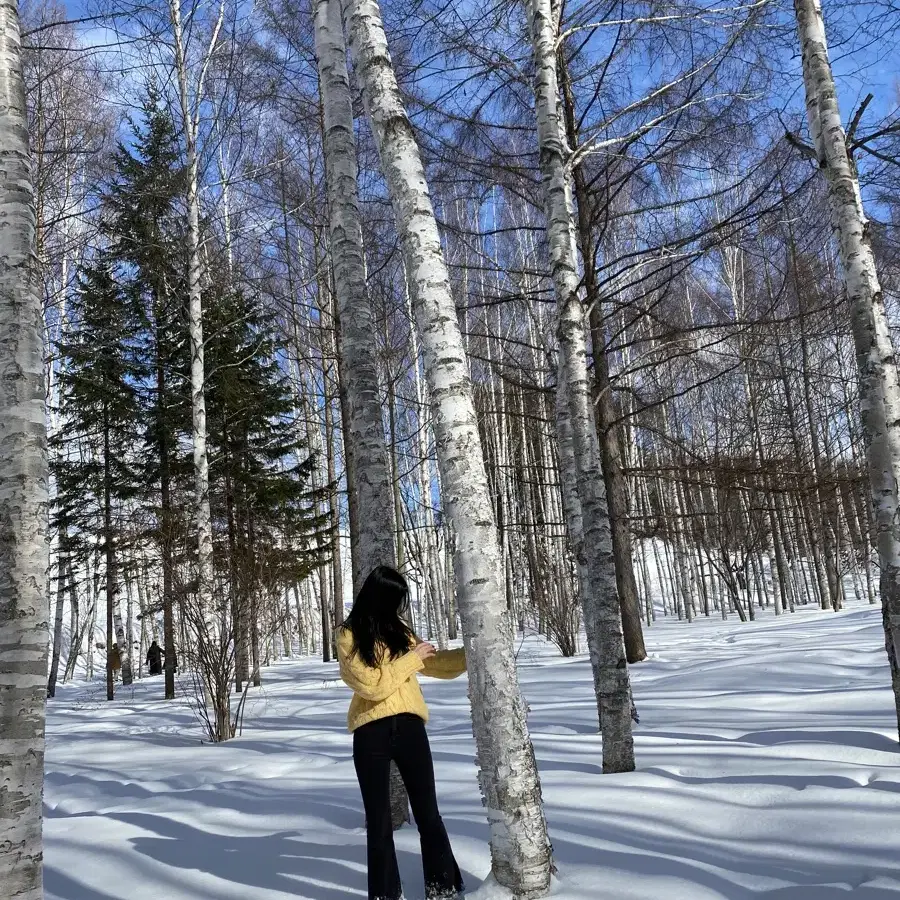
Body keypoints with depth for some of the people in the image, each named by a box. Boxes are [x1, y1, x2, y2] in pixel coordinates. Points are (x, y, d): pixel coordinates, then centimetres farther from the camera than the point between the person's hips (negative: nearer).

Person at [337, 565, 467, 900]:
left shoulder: (400, 632, 10)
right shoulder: (349, 638, -6)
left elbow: (436, 664, 18)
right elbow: (373, 684, -16)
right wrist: (412, 658, -9)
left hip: (409, 728, 4)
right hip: (371, 735, -4)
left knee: (428, 813, 9)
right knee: (379, 820, 9)